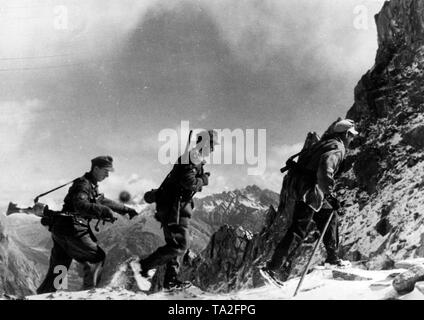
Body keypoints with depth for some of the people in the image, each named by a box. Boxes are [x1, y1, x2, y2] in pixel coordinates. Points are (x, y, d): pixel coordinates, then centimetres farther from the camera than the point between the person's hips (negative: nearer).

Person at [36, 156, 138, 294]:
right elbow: (81, 206, -30)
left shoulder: (92, 186, 19)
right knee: (97, 257, -3)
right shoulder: (83, 184, -12)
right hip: (70, 230, -10)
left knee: (56, 272, 13)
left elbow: (103, 201, 31)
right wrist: (104, 211, -36)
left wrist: (126, 209, 30)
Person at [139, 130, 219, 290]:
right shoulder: (191, 157, -15)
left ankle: (171, 279, 18)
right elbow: (189, 183, -26)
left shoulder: (196, 159, 18)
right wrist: (203, 180, -9)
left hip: (178, 206, 11)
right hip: (173, 206, -11)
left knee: (175, 244, 13)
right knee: (179, 244, -11)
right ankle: (144, 265, -4)